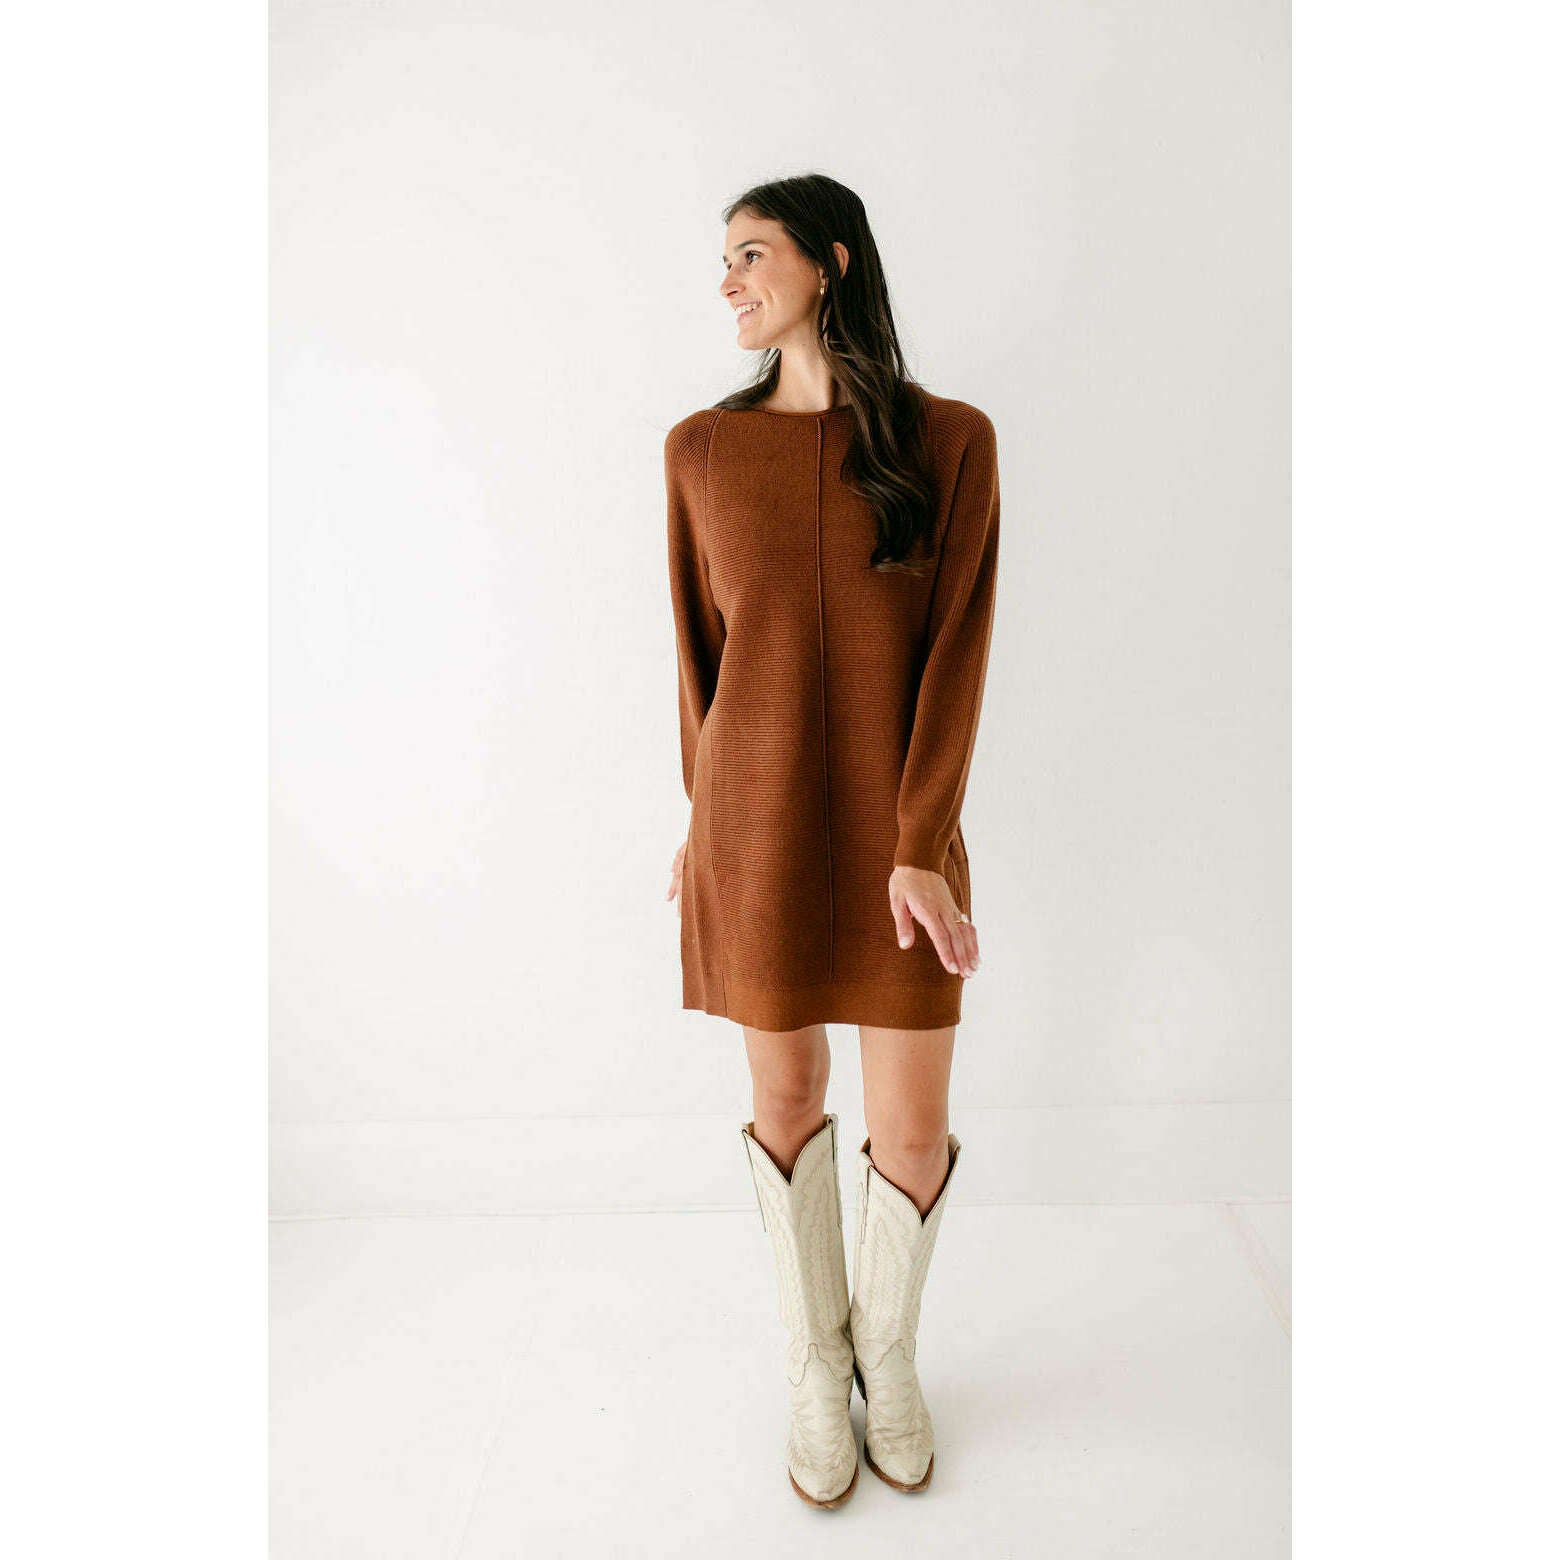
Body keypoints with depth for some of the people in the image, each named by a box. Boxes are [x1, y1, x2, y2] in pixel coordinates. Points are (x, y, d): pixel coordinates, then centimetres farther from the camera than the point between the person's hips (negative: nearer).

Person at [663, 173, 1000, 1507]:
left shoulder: (950, 440, -3)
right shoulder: (703, 447, 3)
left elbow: (955, 649, -8)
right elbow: (700, 646, 8)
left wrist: (917, 847, -13)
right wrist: (705, 815, 8)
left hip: (894, 828, -1)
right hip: (754, 821, 1)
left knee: (915, 1134, 5)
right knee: (787, 1099, 13)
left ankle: (889, 1352, 36)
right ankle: (817, 1360, 37)